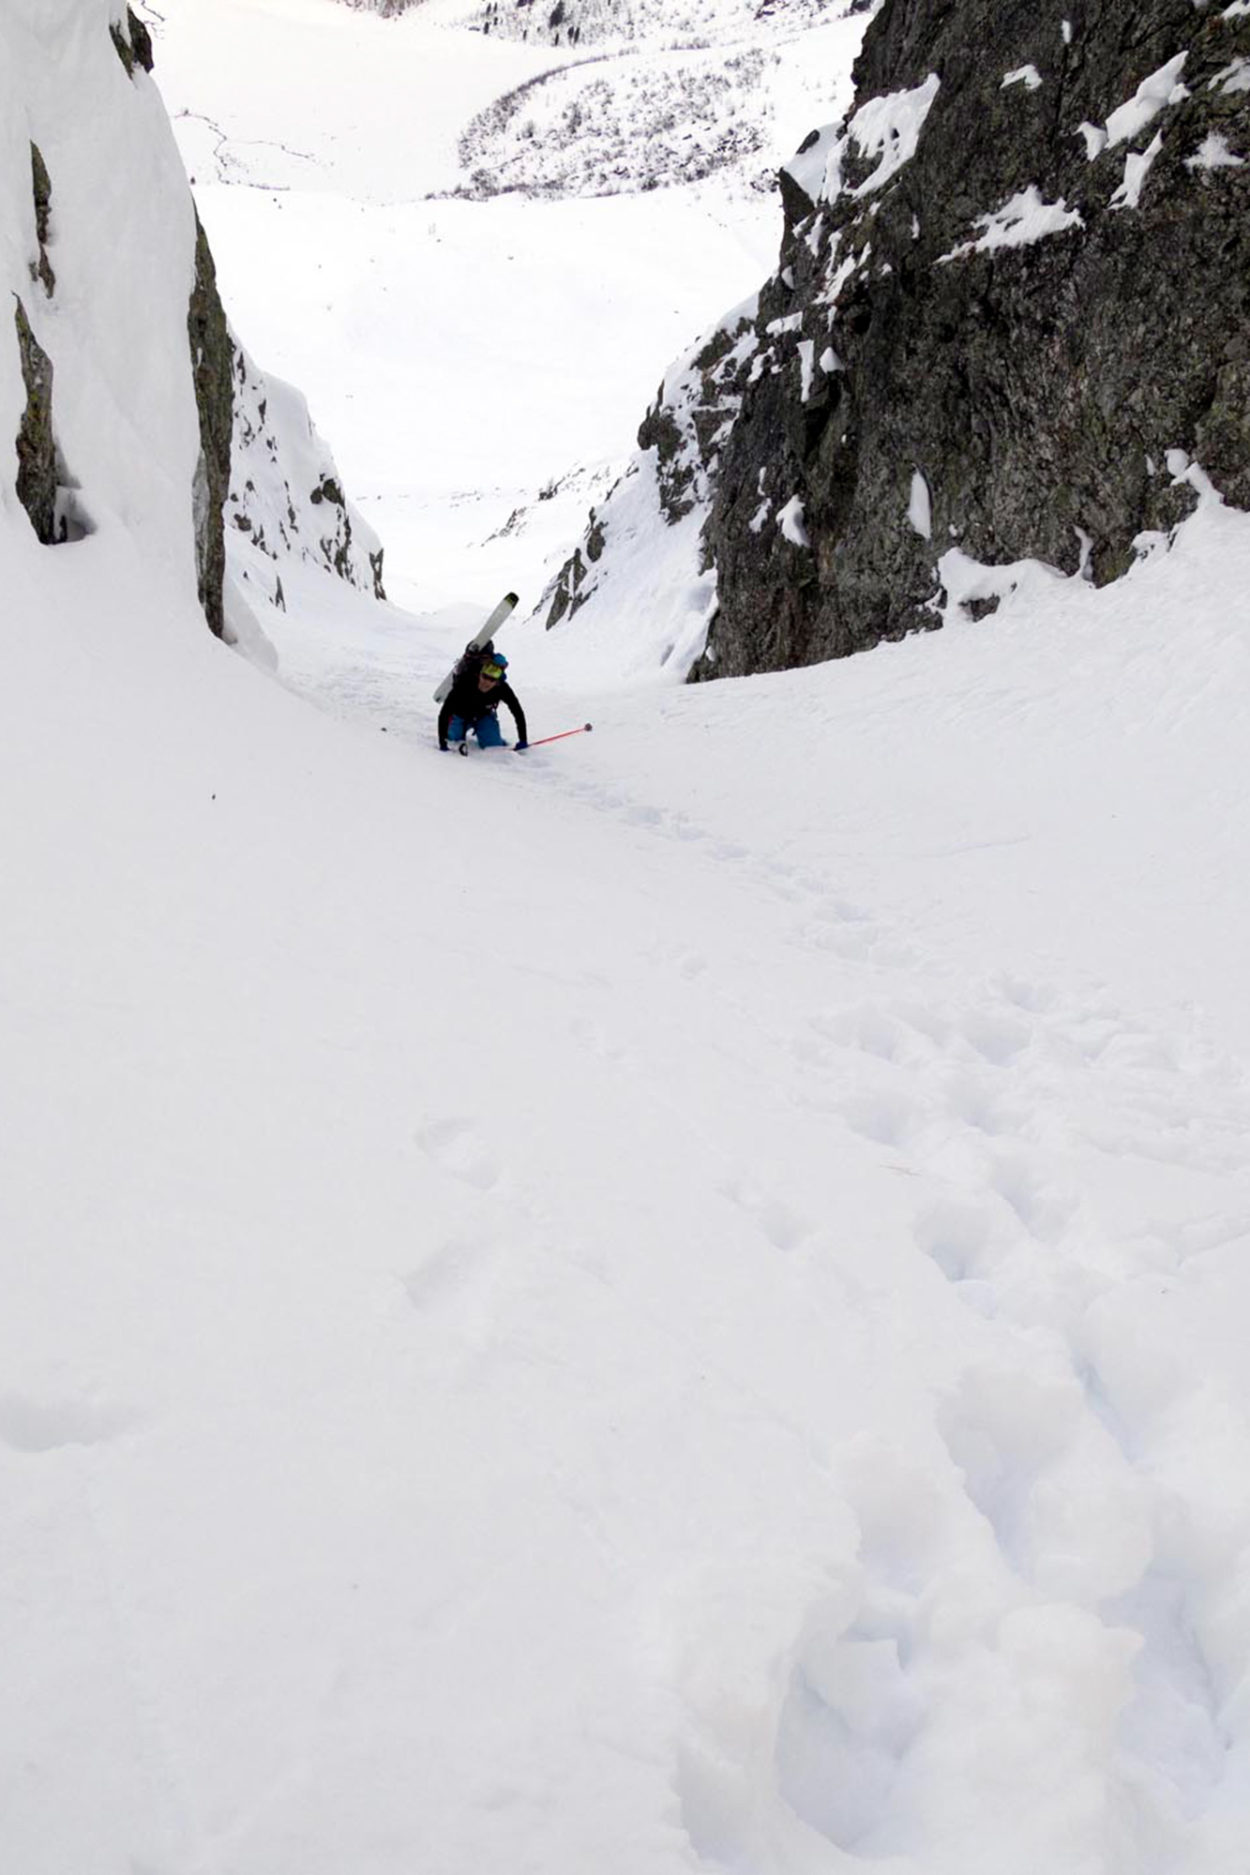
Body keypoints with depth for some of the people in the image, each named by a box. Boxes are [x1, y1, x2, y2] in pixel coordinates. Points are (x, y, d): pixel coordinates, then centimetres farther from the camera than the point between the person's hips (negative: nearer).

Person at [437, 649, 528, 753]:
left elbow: (518, 713, -20)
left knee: (493, 744, -11)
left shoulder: (502, 689, -33)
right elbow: (444, 713, -38)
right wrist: (442, 744, -43)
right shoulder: (464, 683, -39)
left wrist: (522, 742, -22)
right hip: (460, 716, -1)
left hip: (485, 716, 1)